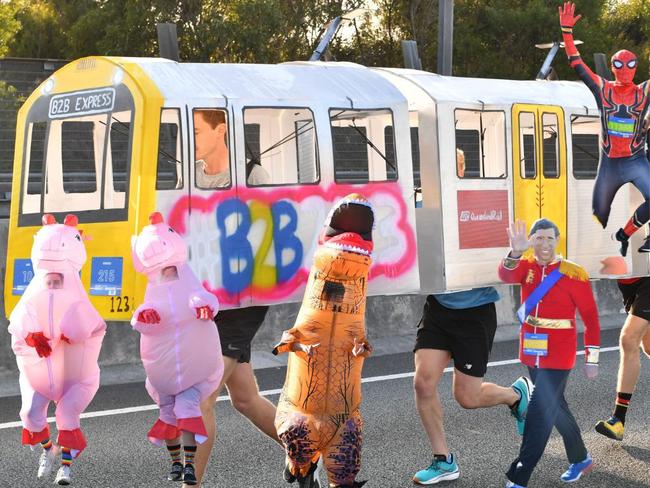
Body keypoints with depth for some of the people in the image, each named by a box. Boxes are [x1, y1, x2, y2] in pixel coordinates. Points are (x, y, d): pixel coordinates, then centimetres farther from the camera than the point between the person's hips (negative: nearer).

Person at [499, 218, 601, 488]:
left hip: (557, 356, -6)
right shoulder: (526, 266, 1)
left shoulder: (573, 274, -12)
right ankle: (580, 459, 38)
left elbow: (591, 317, -8)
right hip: (531, 353, 6)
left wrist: (592, 358, -8)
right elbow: (506, 275, -22)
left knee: (539, 415, -8)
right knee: (555, 408, 19)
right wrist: (515, 252, -43)